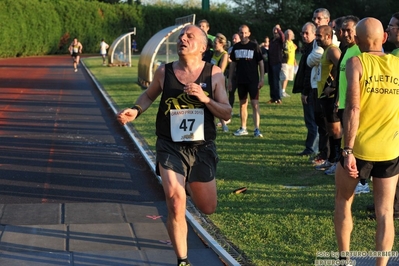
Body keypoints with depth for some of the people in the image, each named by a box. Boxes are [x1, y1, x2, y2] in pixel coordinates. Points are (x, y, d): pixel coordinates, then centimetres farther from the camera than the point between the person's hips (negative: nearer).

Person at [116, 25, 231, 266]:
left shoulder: (214, 74, -4)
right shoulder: (164, 72, -3)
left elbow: (227, 113, -5)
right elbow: (149, 95, 16)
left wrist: (205, 99, -22)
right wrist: (136, 111, -4)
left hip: (202, 148, 1)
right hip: (170, 147, -1)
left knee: (208, 208, 12)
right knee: (176, 207, -10)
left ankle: (190, 185, 47)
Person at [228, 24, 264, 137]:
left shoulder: (254, 46, -4)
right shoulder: (236, 47, 6)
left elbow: (261, 63, -3)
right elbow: (233, 63, 13)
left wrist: (261, 79, -9)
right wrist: (230, 79, 9)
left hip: (253, 80, -4)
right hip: (240, 80, 4)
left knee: (255, 104, -8)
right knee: (242, 104, 10)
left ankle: (257, 129, -9)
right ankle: (243, 128, 19)